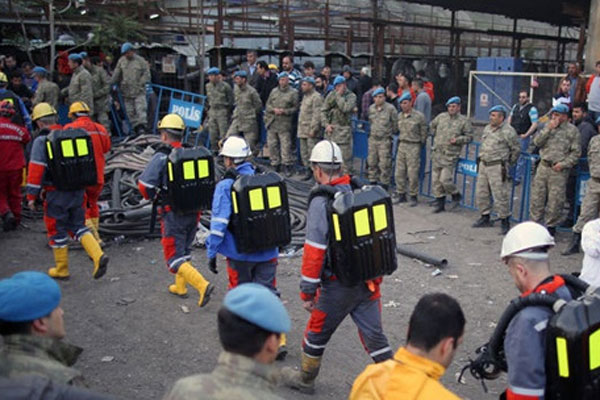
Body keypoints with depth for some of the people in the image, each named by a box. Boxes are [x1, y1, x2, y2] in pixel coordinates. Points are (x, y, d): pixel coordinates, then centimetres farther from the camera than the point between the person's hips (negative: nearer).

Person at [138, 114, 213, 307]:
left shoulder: (162, 157, -15)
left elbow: (144, 185, -18)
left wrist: (155, 197, 1)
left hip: (173, 215, -6)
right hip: (194, 213, 6)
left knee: (175, 258, 2)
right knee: (185, 250, 25)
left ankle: (202, 285, -15)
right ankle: (180, 287, 37)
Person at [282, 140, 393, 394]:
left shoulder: (321, 202, -18)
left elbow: (314, 252, -19)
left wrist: (307, 292, -10)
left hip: (338, 286, -5)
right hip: (369, 283, 5)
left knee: (316, 333, 16)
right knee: (374, 336, 15)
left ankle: (305, 379, 36)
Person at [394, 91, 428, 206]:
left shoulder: (419, 116, -9)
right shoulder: (400, 116, 8)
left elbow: (423, 133, -2)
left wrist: (421, 145, 2)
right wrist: (400, 141, 14)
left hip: (413, 146, -5)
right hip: (402, 145, 6)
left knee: (412, 174, -5)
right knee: (399, 172, 7)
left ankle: (413, 196, 8)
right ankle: (401, 194, 19)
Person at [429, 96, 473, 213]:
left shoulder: (464, 121, -2)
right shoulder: (441, 117, 8)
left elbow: (469, 137, -2)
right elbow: (432, 125, 28)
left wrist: (457, 140, -15)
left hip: (451, 155, -5)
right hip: (437, 153, 5)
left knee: (445, 179, -11)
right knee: (436, 179, 7)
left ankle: (456, 195, 17)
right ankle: (440, 203, 18)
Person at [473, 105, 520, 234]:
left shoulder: (508, 131, -10)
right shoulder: (487, 128, 13)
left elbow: (516, 149, -3)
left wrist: (508, 163, 3)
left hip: (497, 167, -8)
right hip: (483, 165, 8)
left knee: (500, 195, -7)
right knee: (481, 193, 13)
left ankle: (505, 221, 3)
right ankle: (485, 218, 27)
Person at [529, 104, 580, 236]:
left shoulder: (572, 130, -2)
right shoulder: (547, 126, 10)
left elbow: (576, 152, -3)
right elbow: (537, 142, 0)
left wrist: (563, 164, -12)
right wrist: (548, 129, -10)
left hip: (559, 170, -4)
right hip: (543, 166, 4)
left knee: (555, 200, 0)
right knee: (537, 195, 6)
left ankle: (551, 225, 14)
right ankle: (534, 222, 18)